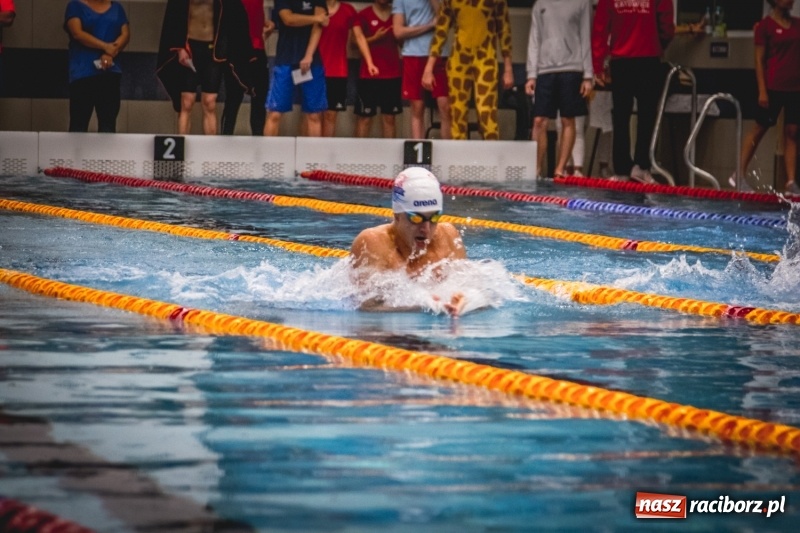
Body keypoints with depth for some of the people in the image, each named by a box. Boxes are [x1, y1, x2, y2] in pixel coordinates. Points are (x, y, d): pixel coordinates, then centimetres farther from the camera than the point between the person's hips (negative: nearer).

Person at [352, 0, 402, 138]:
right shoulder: (363, 15, 0)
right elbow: (356, 42, -2)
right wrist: (374, 38, -15)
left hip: (393, 74, 3)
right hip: (369, 74, -3)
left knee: (389, 116, 4)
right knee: (364, 116, -2)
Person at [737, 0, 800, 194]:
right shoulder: (765, 25, -4)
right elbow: (759, 60, -7)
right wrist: (762, 91, -13)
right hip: (773, 87, -5)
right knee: (759, 128, 2)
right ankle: (739, 174, 10)